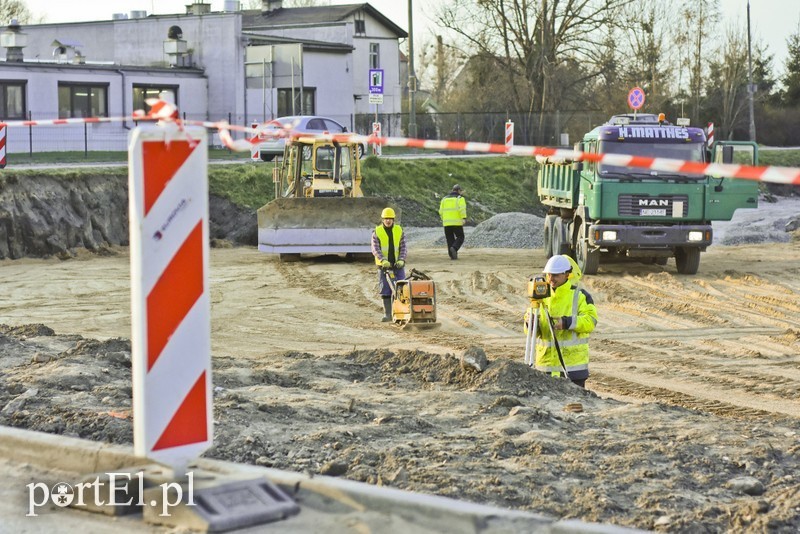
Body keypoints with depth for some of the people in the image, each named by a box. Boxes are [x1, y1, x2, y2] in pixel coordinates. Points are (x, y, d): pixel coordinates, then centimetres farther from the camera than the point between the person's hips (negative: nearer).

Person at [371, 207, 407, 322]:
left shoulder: (399, 230, 5)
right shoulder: (377, 232, 0)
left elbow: (403, 247, 2)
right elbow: (375, 249, -7)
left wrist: (401, 260, -14)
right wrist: (383, 260, -22)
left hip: (398, 265, 1)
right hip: (383, 265, -1)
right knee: (385, 291, 1)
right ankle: (387, 314, 5)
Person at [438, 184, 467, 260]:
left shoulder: (445, 198, 13)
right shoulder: (460, 198, 0)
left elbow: (441, 211, 11)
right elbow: (462, 209, -17)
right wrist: (464, 218, -27)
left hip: (447, 222, 4)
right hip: (457, 222, -4)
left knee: (450, 239, 10)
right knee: (460, 238, 6)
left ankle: (452, 255, 4)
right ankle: (454, 248, -20)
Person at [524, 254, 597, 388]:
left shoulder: (580, 295, -2)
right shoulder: (542, 296, 9)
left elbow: (590, 321, -13)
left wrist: (567, 323, -27)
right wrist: (530, 323, -16)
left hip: (573, 361, -4)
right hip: (546, 360, 4)